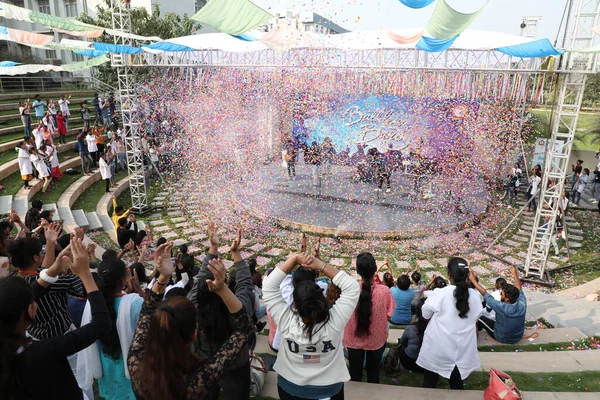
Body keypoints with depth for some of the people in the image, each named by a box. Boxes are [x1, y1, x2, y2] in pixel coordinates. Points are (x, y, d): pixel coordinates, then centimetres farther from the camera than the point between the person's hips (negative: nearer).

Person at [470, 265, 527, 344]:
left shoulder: (501, 307, -36)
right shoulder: (522, 304, -23)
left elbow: (484, 294, -26)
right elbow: (518, 289, -5)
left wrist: (473, 280, -18)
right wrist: (515, 273, 6)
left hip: (501, 338, -5)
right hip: (518, 337, 5)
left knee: (479, 318, 9)